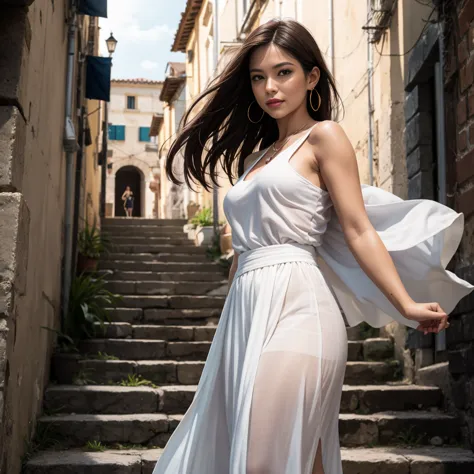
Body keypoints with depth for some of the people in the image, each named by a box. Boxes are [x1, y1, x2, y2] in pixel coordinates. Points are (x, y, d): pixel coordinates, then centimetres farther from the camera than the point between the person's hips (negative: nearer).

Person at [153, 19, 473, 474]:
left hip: (295, 305, -7)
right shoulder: (254, 156, 23)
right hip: (246, 315, 7)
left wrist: (407, 304, -15)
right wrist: (230, 329, 20)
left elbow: (358, 230, -4)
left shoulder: (323, 137, 3)